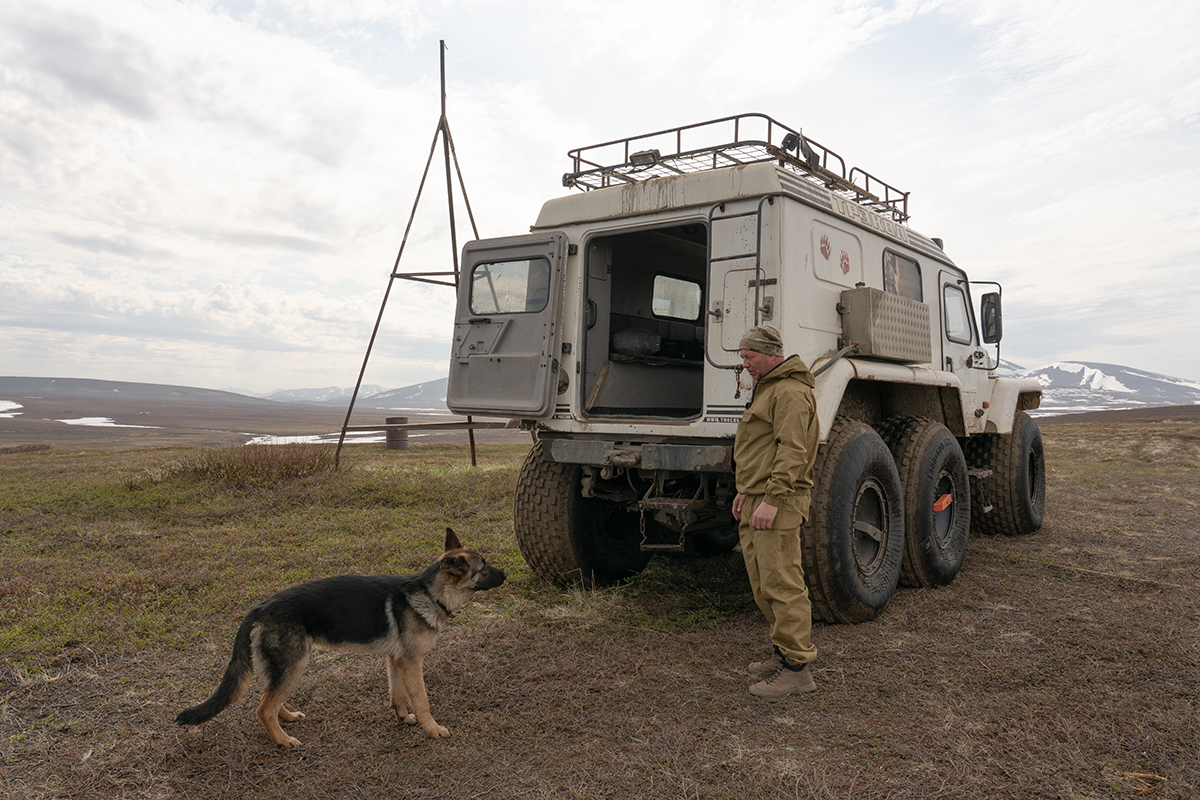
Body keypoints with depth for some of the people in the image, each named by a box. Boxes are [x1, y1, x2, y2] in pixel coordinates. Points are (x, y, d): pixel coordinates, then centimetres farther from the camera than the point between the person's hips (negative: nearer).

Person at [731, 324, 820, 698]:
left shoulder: (791, 392, -12)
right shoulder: (767, 390, 22)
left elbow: (792, 451, -21)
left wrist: (772, 499, -26)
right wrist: (747, 491, 23)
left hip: (778, 504, -11)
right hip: (756, 502, 11)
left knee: (782, 584, -8)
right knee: (763, 586, 14)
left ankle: (797, 668, -1)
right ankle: (785, 653, 25)